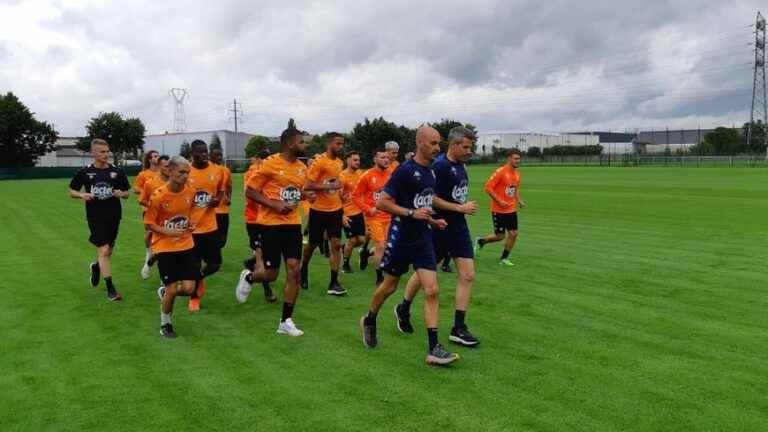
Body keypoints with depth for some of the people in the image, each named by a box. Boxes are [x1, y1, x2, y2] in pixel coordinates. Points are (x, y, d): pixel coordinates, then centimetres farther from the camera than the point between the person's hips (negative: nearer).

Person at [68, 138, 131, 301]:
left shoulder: (117, 172, 2)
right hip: (95, 217, -3)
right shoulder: (85, 172, -1)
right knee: (103, 251, -9)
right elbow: (71, 191, 8)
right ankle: (110, 288, -3)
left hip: (114, 216, 3)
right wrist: (82, 195, -12)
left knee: (108, 251, 14)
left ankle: (96, 267, 48)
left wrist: (121, 194, -14)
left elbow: (127, 193, 8)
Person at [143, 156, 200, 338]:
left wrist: (191, 222, -3)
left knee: (189, 288, -4)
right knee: (172, 289, -2)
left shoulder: (191, 192, -5)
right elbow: (149, 223, -8)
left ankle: (165, 292, 30)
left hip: (186, 245, 4)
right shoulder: (158, 196, -17)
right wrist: (168, 232, -22)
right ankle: (165, 324, 23)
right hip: (165, 247, -4)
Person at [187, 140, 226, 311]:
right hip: (191, 227, -3)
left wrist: (218, 200, -5)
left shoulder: (217, 171, 0)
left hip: (210, 225, 3)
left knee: (215, 263, 5)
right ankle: (194, 298, 30)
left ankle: (199, 278, 39)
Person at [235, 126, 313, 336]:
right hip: (271, 224, -5)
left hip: (293, 224, 6)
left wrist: (306, 195, 1)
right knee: (271, 274, 1)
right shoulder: (270, 164, -11)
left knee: (294, 272, -2)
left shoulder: (302, 167, 8)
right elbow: (250, 191, -8)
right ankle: (248, 277, 37)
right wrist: (274, 205, -19)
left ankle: (286, 321, 8)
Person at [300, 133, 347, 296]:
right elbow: (307, 186, -20)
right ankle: (304, 270, 39)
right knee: (313, 244, 11)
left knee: (336, 244, -3)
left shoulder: (340, 162, 7)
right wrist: (330, 186, -22)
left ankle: (333, 283, 0)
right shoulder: (319, 162, -15)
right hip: (319, 210, -5)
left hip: (335, 209, 5)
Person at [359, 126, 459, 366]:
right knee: (389, 287, 11)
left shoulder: (431, 172, 10)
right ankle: (369, 321, 40)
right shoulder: (405, 170, -14)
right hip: (401, 238, -6)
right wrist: (411, 213, -23)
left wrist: (432, 221, 9)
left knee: (432, 290, -4)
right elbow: (381, 202, -17)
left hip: (423, 239, 6)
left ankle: (433, 348, -3)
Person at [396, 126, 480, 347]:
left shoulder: (461, 166, 11)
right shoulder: (439, 166, -16)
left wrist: (465, 206, 10)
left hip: (458, 227, 8)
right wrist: (460, 208, -18)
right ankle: (403, 310, 34)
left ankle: (458, 329, 6)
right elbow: (430, 198, -21)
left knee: (467, 275, -1)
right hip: (439, 227, -7)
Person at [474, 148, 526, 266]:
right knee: (499, 236, -1)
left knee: (513, 234, 1)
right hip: (499, 210, -7)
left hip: (512, 210, 7)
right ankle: (480, 241, 26)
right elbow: (488, 187, -17)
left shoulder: (517, 173, 8)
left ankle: (504, 258, 16)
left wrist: (519, 200, 7)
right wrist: (499, 201, -20)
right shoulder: (501, 171, -15)